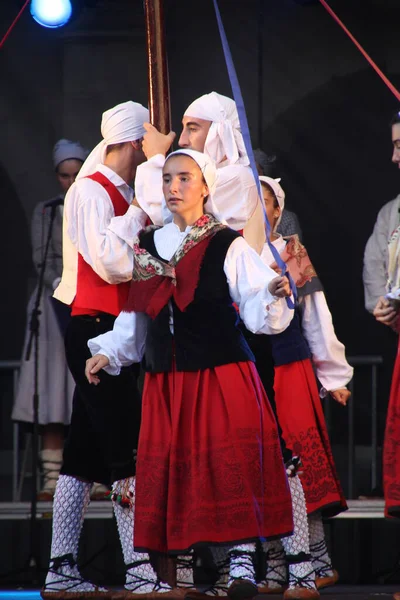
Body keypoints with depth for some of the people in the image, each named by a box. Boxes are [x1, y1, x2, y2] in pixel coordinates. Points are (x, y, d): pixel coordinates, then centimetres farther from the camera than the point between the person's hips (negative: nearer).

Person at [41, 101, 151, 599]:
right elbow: (110, 261, -21)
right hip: (96, 330, -10)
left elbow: (136, 263, 20)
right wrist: (139, 215, -13)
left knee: (85, 455, 7)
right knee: (128, 452, -12)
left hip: (115, 332, 10)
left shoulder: (122, 195, 19)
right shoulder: (92, 191, -10)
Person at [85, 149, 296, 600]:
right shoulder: (149, 245, 13)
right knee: (167, 468, 3)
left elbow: (256, 311, -8)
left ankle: (242, 563, -3)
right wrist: (107, 353, 10)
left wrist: (274, 294, -29)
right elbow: (138, 314, 19)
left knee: (230, 466, -7)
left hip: (222, 375, -4)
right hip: (165, 379, 4)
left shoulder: (227, 246, -3)